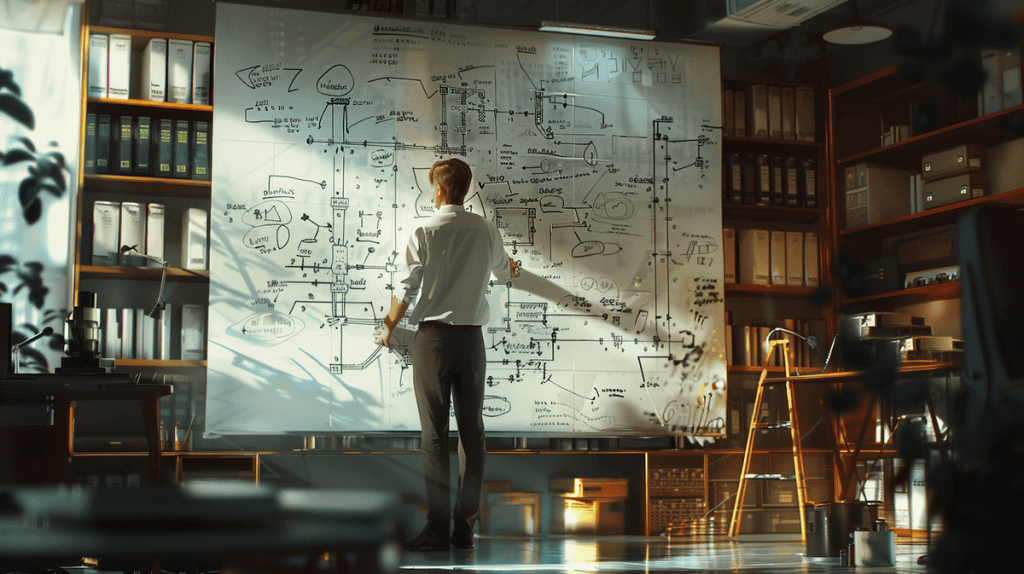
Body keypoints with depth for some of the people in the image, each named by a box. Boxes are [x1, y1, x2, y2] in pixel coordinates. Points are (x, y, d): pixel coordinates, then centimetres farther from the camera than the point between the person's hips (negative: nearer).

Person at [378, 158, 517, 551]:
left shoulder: (425, 232, -7)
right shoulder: (486, 231, 6)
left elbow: (407, 289, -5)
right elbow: (502, 272, 25)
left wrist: (389, 327, 13)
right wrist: (511, 267, 51)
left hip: (434, 337, -3)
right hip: (472, 337, 4)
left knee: (435, 433, -1)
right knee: (471, 430, 7)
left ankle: (438, 529, -2)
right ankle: (465, 527, 10)